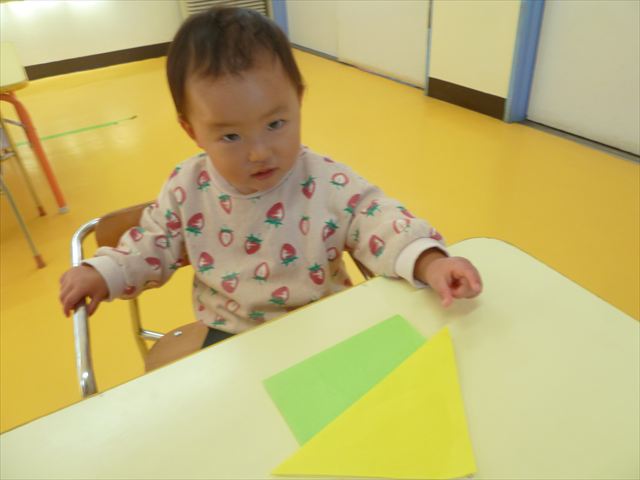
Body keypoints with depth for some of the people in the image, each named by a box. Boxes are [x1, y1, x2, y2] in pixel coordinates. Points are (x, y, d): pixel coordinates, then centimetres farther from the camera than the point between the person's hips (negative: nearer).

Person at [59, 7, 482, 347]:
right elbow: (154, 244, 5)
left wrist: (427, 261, -33)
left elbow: (379, 221, -16)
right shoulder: (187, 188, -10)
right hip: (228, 338, 2)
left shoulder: (328, 185, -18)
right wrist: (102, 273, -7)